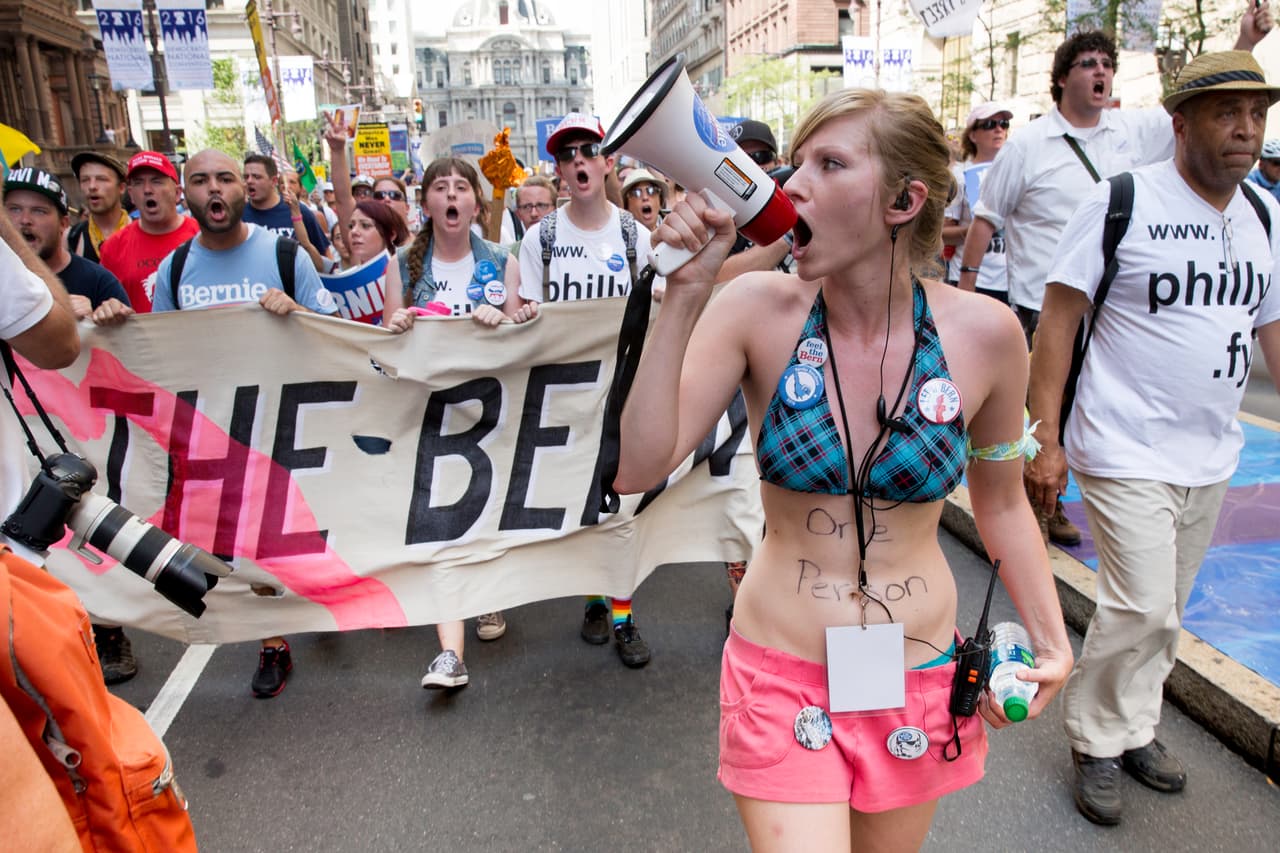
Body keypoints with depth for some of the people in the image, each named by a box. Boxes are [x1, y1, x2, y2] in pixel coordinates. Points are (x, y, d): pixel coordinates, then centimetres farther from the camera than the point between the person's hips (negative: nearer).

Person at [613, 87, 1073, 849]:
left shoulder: (983, 332, -10)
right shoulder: (759, 310, -13)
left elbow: (1001, 500, 5)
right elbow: (640, 469, -22)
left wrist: (1051, 637, -2)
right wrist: (687, 291, -25)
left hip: (920, 681, 2)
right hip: (782, 676, -2)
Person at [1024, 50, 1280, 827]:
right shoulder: (1124, 201, -9)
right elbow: (1059, 318, -11)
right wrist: (1044, 440, -15)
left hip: (1212, 459, 6)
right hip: (1127, 453, -6)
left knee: (1167, 612, 14)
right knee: (1141, 609, -7)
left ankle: (1134, 725, 34)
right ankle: (1096, 742, 15)